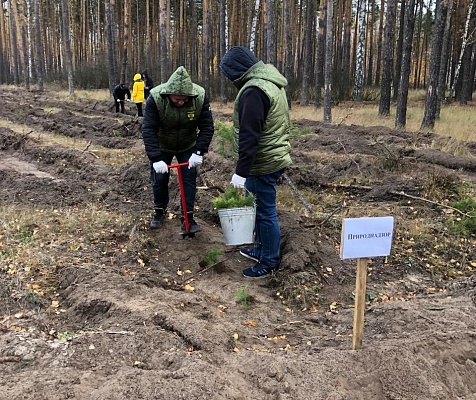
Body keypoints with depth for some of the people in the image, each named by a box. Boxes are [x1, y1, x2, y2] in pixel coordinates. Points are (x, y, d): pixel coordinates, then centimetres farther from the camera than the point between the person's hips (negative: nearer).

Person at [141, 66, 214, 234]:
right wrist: (156, 159, -39)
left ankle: (188, 218, 6)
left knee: (189, 179, -3)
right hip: (162, 146, -1)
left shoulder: (201, 96, -28)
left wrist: (198, 152, -32)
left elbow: (207, 127, -22)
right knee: (159, 179, 6)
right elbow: (148, 130, -32)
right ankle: (159, 212, 28)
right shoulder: (155, 97, -32)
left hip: (188, 146, 1)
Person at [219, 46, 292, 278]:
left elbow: (249, 137, -25)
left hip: (263, 163, -10)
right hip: (274, 157, 10)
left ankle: (270, 261, 14)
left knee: (265, 211, 1)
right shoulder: (270, 83, 13)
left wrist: (241, 171, -22)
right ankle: (261, 248, 35)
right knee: (259, 206, 21)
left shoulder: (253, 91, -20)